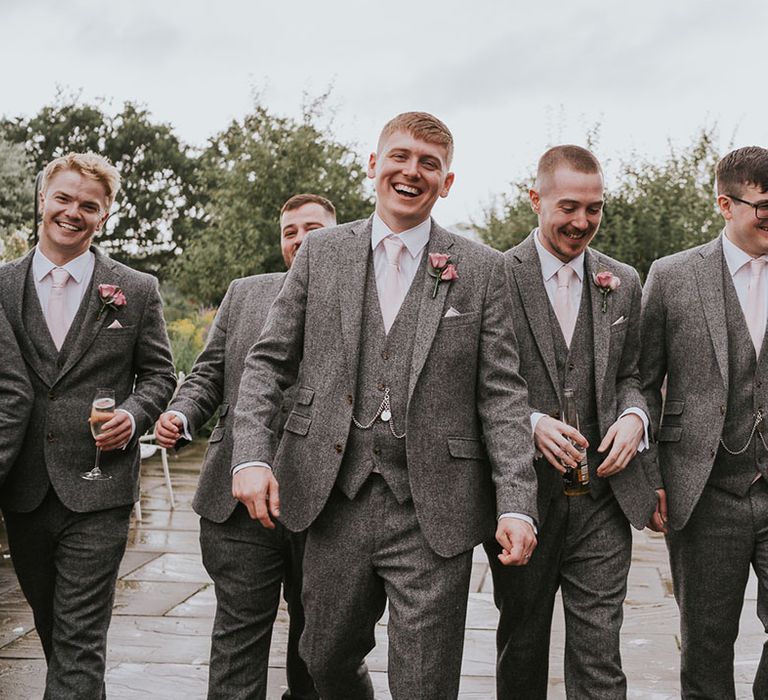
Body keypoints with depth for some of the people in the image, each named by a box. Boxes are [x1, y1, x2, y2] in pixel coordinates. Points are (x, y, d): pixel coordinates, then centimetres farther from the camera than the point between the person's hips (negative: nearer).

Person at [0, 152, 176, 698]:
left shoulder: (137, 290, 3)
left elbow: (159, 374, 8)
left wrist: (133, 415, -12)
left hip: (97, 493, -3)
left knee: (80, 640, -4)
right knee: (51, 628, 17)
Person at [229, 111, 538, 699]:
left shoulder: (481, 269, 2)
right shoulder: (321, 254, 7)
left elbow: (502, 392, -1)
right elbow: (268, 362, 6)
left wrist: (516, 505, -10)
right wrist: (252, 456, -9)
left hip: (432, 515, -2)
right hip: (337, 502, 2)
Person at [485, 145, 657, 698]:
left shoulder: (623, 283, 9)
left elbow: (629, 376, 16)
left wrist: (634, 417, -5)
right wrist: (530, 422, -19)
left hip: (602, 497, 3)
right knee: (522, 647, 15)